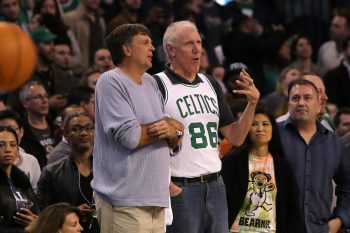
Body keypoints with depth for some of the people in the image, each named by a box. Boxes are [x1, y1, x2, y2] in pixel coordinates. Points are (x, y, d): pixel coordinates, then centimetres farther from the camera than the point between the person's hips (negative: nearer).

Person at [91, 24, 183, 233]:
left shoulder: (151, 83, 18)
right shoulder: (111, 82, -6)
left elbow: (175, 141, 16)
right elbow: (130, 137, -17)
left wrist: (173, 131, -9)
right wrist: (170, 125, -1)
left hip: (156, 199, 8)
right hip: (125, 200, -8)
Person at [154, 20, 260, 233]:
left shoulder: (211, 85, 14)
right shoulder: (158, 86, -8)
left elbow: (235, 138, 13)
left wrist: (252, 103, -2)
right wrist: (166, 186, -17)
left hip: (215, 187, 6)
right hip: (180, 189, -6)